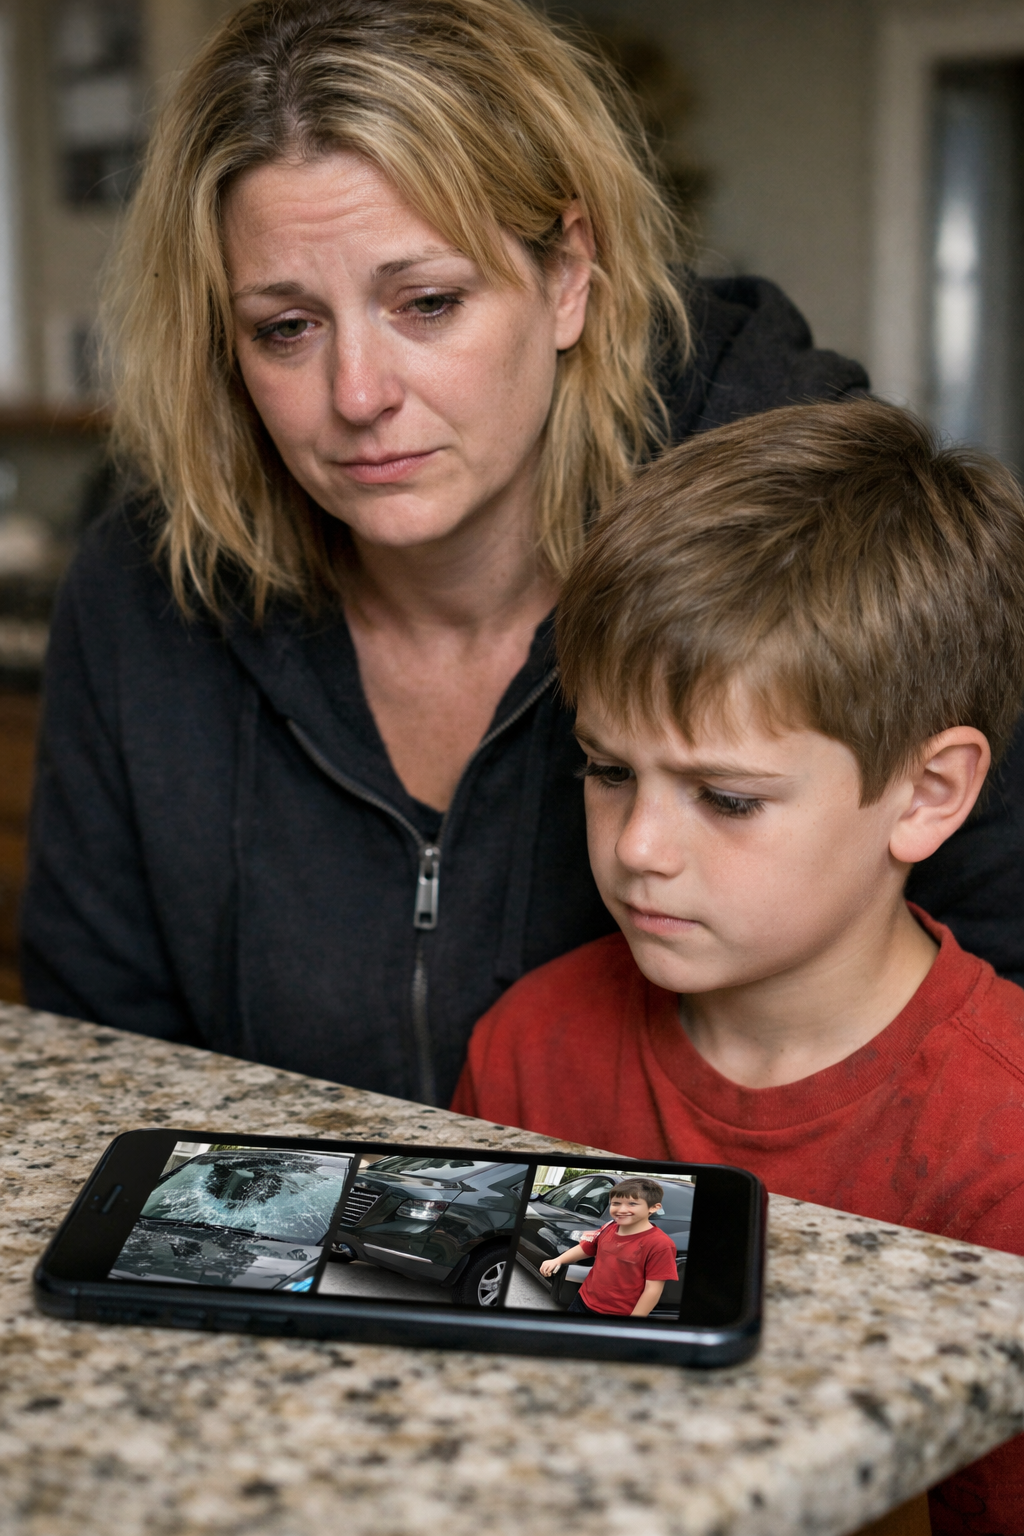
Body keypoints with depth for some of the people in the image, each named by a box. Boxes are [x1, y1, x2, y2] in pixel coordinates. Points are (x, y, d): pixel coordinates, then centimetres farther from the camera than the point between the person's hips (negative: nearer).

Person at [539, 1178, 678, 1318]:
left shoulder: (660, 1245, -23)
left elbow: (653, 1290, -21)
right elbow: (584, 1249, 13)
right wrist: (557, 1260, -2)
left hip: (617, 1317, -6)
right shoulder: (608, 1229, -4)